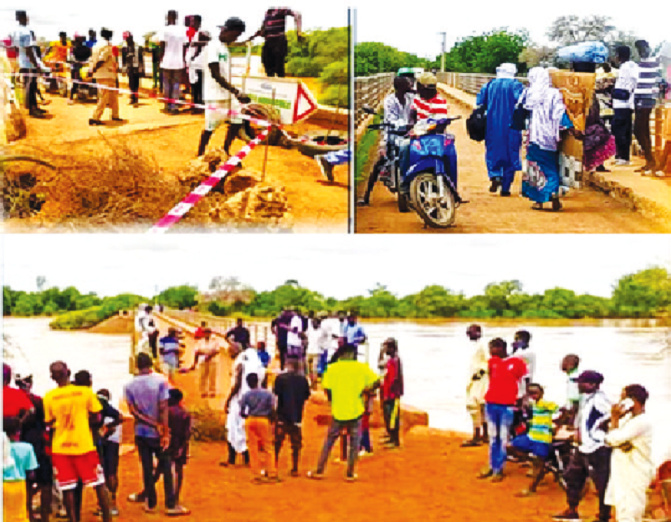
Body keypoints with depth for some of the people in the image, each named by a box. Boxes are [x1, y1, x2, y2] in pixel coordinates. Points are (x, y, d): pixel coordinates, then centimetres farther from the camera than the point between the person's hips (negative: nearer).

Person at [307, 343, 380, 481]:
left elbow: (327, 390, -1)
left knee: (329, 442, 14)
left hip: (338, 413, 1)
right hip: (355, 412, -1)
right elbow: (377, 382, -5)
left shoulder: (332, 368, -2)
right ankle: (350, 474, 12)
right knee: (354, 444, 11)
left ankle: (319, 471, 15)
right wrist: (365, 391, 9)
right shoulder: (362, 368, -4)